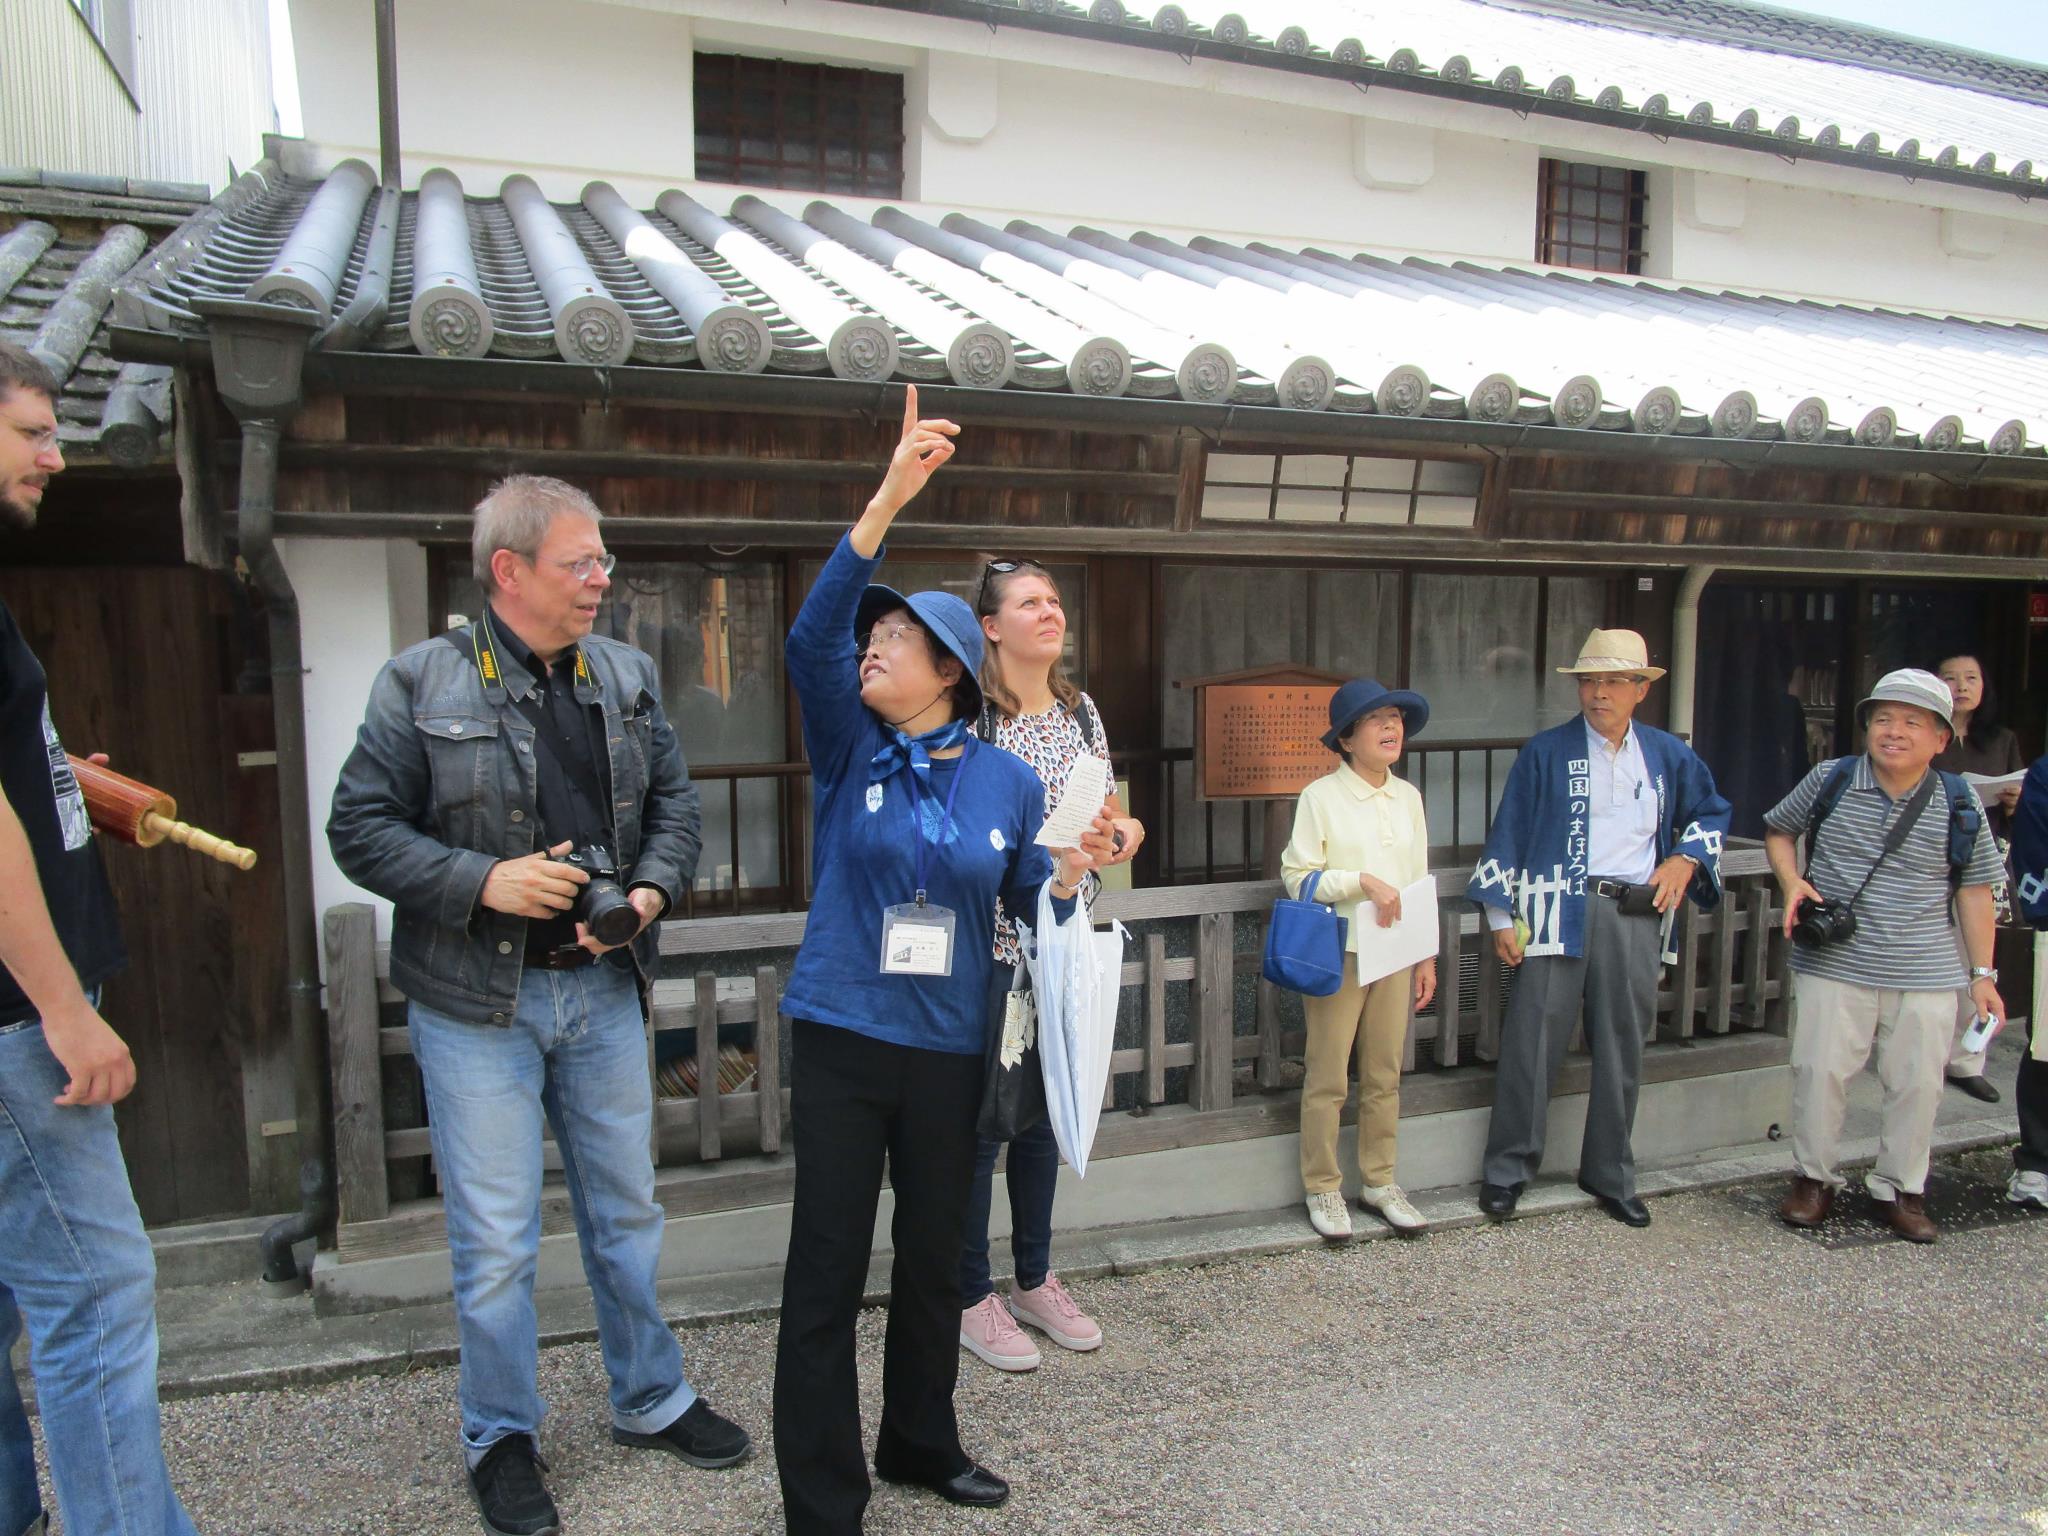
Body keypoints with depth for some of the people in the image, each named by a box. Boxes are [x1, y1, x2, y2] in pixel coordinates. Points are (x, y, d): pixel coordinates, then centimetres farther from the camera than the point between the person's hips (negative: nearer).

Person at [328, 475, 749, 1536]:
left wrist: (650, 891, -8)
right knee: (495, 1240, 6)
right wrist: (482, 881, -19)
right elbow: (361, 828, -7)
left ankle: (651, 1400, 37)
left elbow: (675, 800, 10)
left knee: (626, 1210, 17)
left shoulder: (626, 676, 6)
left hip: (603, 988, 4)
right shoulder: (421, 682, -7)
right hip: (477, 1003, -4)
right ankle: (501, 1441, 28)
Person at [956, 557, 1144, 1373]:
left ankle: (1035, 1280, 33)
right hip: (986, 945, -6)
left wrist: (1125, 830, -3)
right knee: (980, 1120, 3)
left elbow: (1106, 809, 20)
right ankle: (970, 1296, 21)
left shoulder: (1082, 710, 9)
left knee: (1045, 1115, 17)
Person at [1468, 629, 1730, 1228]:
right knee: (1532, 1043, -3)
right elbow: (1508, 834, 1)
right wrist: (1502, 915, -3)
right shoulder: (1546, 751, 1)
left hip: (1637, 916, 3)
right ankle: (1507, 1171, 11)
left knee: (1622, 1049, 10)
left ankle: (1610, 1174, 26)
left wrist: (1685, 859, 7)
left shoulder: (1668, 754, 11)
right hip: (1561, 911, -3)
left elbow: (1711, 814, 27)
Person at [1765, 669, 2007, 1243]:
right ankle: (1814, 1179, 19)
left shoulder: (1960, 804, 0)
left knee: (1918, 1083, 6)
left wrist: (1983, 973, 6)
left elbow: (1973, 890, 7)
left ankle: (1900, 1190, 23)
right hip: (1833, 966, -1)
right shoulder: (1831, 780, -2)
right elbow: (1778, 829, 14)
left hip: (1926, 976, 1)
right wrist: (1793, 883, -4)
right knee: (1820, 1071, 2)